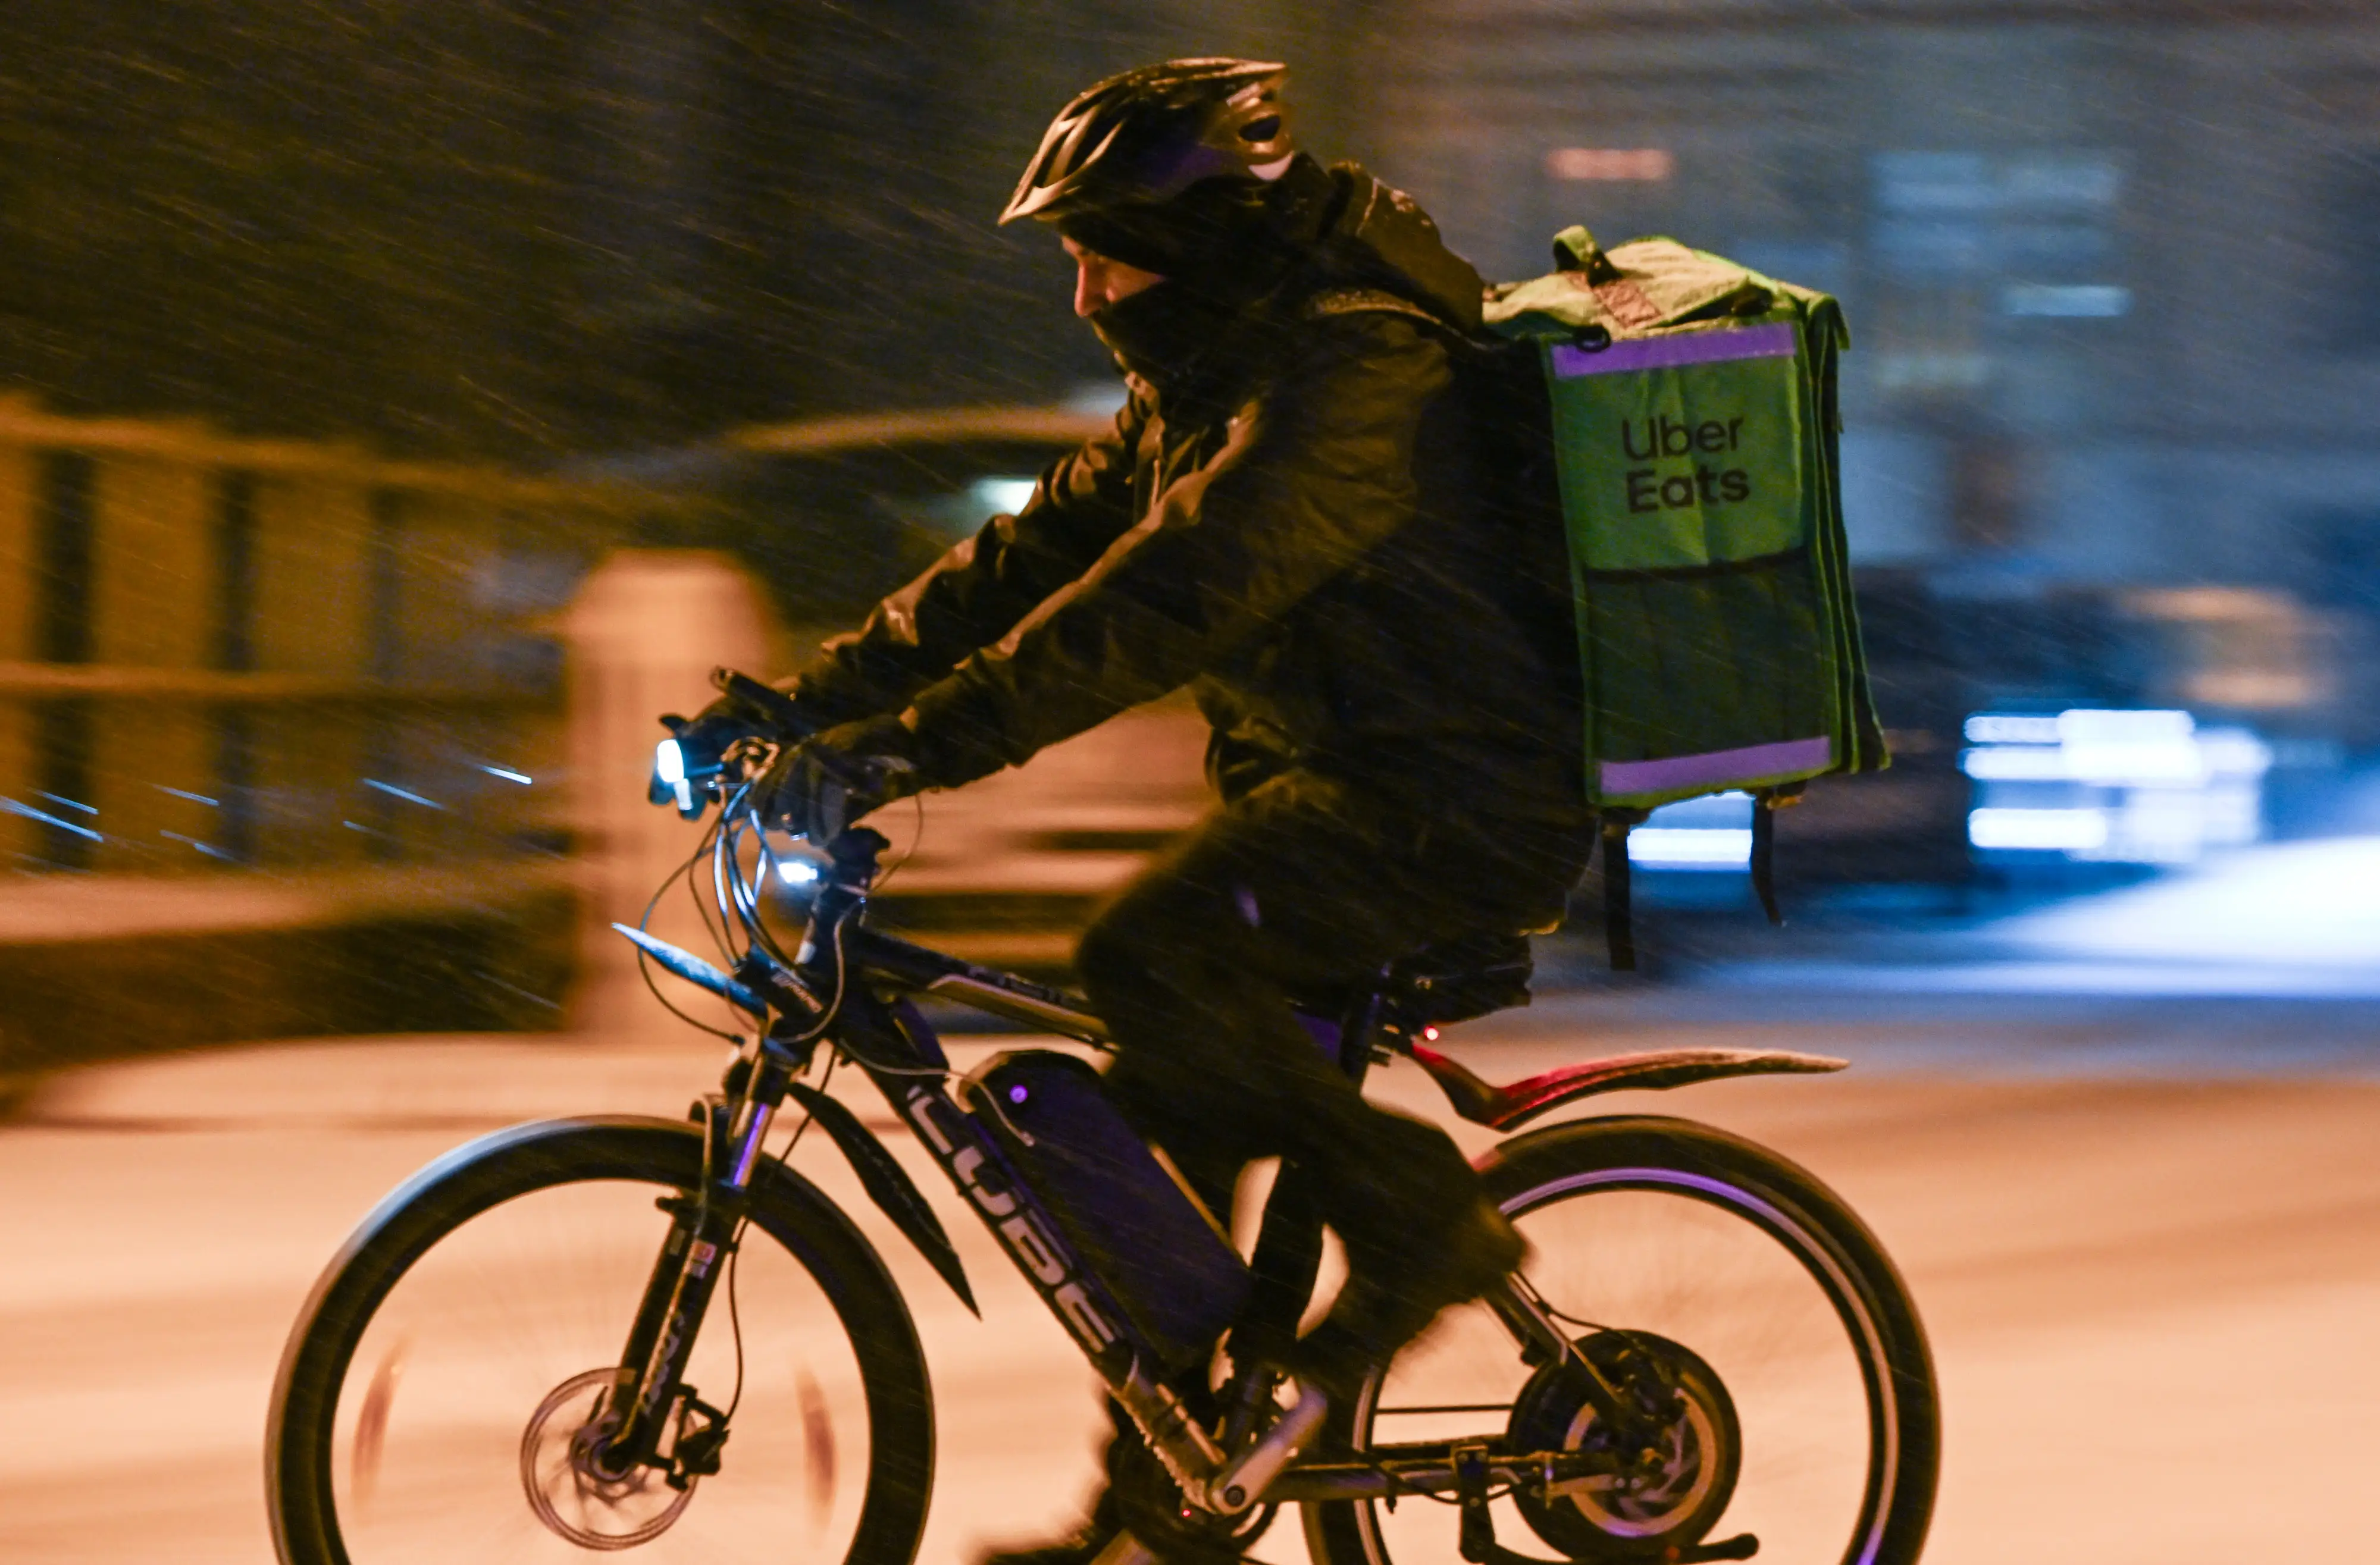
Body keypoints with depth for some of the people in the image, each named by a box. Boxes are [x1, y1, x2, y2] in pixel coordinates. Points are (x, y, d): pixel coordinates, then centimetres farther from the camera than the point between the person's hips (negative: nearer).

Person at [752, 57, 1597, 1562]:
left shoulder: (1352, 377, -20)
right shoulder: (1207, 384, 13)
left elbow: (1174, 597, -30)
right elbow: (1036, 557, 13)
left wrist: (914, 744, -35)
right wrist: (817, 698, 4)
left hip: (1460, 812, -10)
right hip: (1346, 789, 10)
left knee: (1149, 955, -27)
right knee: (1160, 1116, 5)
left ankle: (1421, 1214, -12)